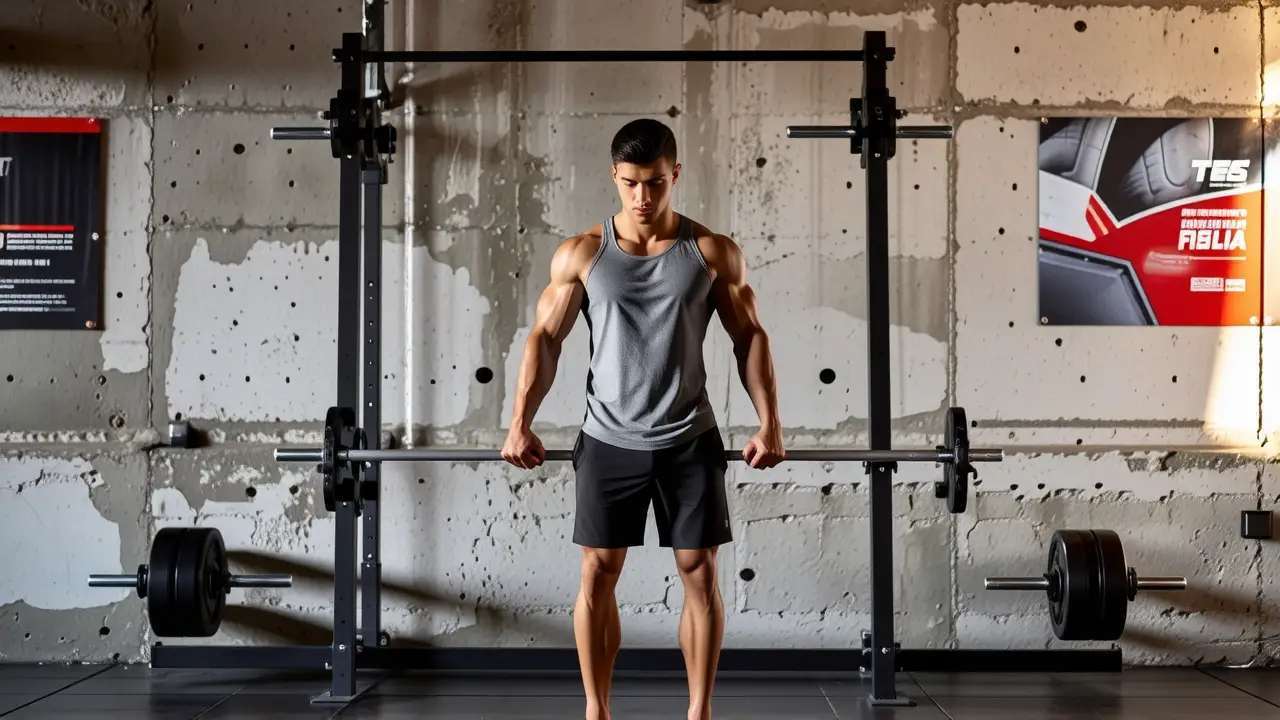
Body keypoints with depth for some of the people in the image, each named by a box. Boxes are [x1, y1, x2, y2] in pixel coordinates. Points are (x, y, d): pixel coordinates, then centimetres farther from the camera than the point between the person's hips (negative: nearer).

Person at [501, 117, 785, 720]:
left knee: (700, 572, 1)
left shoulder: (713, 253, -2)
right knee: (597, 572, 2)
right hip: (609, 439, 0)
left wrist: (769, 422, -6)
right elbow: (545, 337, 1)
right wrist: (520, 423, -7)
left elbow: (749, 337, 2)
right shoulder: (580, 255, -2)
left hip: (689, 439, 0)